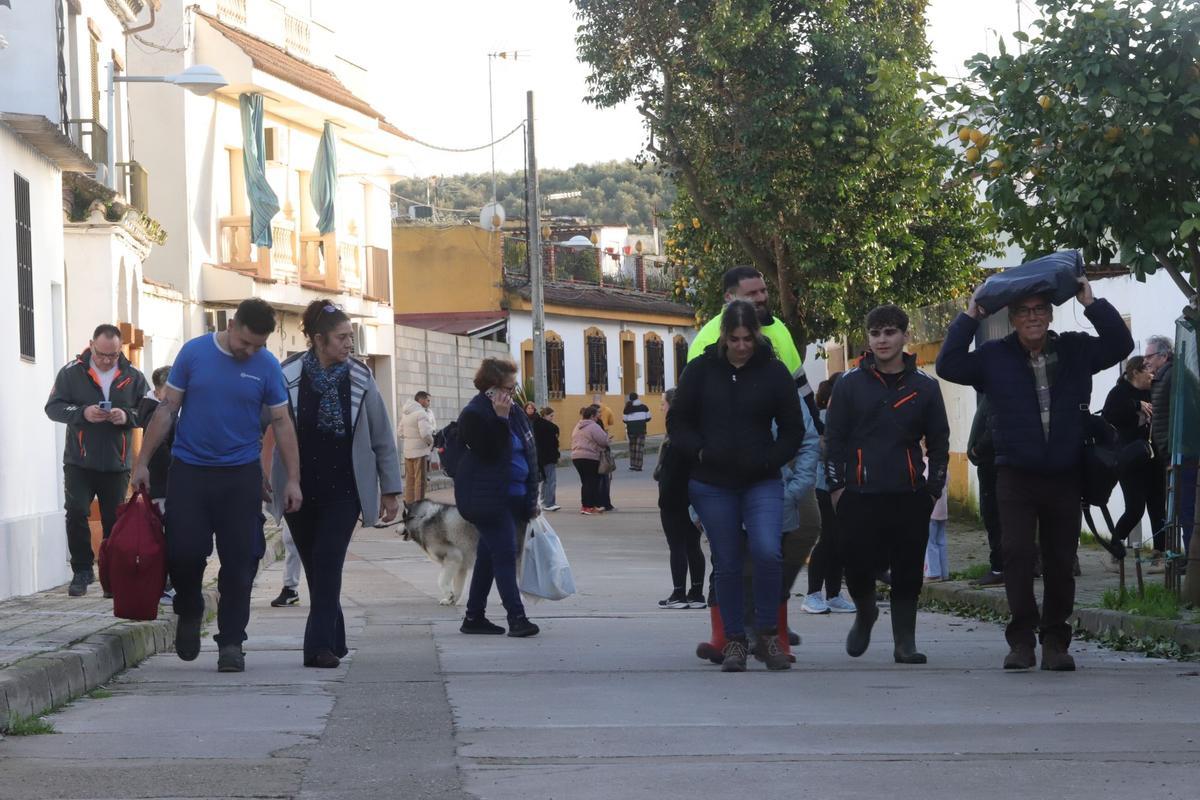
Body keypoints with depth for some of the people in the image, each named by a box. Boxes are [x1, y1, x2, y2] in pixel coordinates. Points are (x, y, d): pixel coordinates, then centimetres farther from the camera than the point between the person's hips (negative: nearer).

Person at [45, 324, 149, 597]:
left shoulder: (133, 377, 1)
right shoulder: (71, 373, -2)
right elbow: (53, 407, -3)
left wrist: (127, 416, -19)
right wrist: (82, 413, -20)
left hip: (117, 464, 1)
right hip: (79, 462, -1)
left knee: (114, 521, 6)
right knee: (76, 513, -10)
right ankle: (82, 570, 4)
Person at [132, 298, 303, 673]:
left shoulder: (266, 366, 1)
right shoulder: (194, 353, -1)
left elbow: (282, 423, 6)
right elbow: (166, 409, 4)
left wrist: (292, 479, 1)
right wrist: (143, 461, 1)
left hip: (241, 475, 0)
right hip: (189, 470, 0)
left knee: (240, 560, -1)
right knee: (183, 551, -6)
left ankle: (231, 642, 7)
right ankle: (189, 614, 23)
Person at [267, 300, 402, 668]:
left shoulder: (360, 379, 0)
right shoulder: (288, 378, -5)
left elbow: (382, 437, 6)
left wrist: (390, 489, 6)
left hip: (343, 489, -1)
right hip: (300, 489, 1)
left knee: (328, 564, -13)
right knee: (315, 567, 8)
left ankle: (320, 646, -15)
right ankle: (333, 641, 23)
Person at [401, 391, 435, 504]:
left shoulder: (405, 414, 12)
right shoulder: (421, 413, -15)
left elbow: (401, 433, 16)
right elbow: (425, 433, -22)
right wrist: (431, 443, -5)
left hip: (407, 451, 8)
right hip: (420, 450, -8)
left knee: (409, 478, 14)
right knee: (420, 479, -2)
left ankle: (409, 501, 19)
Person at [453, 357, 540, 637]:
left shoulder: (512, 412, 13)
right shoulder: (474, 414, -12)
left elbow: (527, 451, 18)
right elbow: (489, 451, -22)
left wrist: (531, 496, 16)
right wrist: (500, 418, -26)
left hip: (511, 496, 9)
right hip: (488, 498, -9)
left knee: (489, 556, 12)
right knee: (505, 555, -12)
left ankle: (474, 617, 17)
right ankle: (516, 618, -14)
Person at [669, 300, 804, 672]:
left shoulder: (774, 372, 2)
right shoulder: (701, 370, 2)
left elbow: (793, 429, 8)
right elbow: (678, 422, 8)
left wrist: (769, 460, -6)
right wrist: (699, 452, -8)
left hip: (762, 483, -1)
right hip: (712, 484, 1)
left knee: (768, 552, -20)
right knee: (727, 564, 4)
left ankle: (767, 635, -5)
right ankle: (734, 641, 16)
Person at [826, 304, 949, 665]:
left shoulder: (924, 387, 8)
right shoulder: (849, 385, 6)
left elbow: (939, 442, 13)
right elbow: (834, 438, 7)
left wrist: (933, 489, 6)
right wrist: (836, 487, 1)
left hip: (909, 497, 1)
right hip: (859, 496, -1)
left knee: (907, 573, 0)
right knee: (858, 566, -4)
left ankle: (905, 642, 9)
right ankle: (865, 614, 26)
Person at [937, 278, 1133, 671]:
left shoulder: (1076, 351, 6)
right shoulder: (995, 357, 3)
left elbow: (1121, 344, 0)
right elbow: (948, 366, -5)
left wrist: (1092, 304, -6)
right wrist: (969, 317, -5)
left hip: (1065, 477, 2)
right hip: (1016, 476, -1)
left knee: (1060, 561, 5)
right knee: (1017, 554, -13)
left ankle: (1055, 641, 14)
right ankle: (1021, 640, -9)